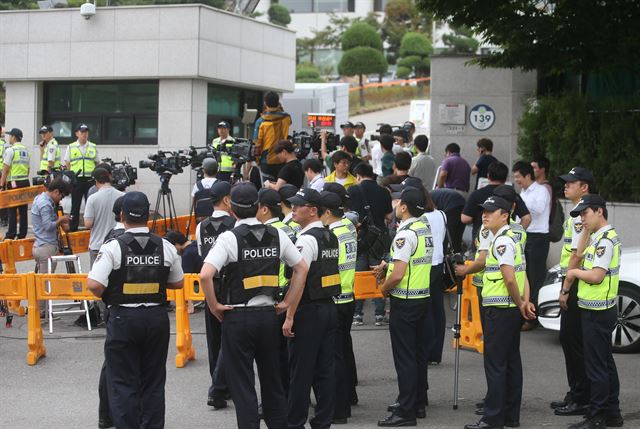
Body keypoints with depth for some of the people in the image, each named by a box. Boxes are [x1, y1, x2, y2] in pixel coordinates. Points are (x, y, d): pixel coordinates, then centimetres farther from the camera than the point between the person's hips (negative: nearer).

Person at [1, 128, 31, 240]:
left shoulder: (10, 150, -10)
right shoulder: (26, 150, 12)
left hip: (13, 183, -7)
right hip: (25, 181, 7)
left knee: (12, 210, -4)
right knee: (23, 210, 8)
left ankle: (11, 235, -4)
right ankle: (22, 234, 11)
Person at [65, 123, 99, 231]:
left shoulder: (93, 147, 9)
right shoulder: (71, 147, 5)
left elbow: (98, 163, 12)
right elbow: (67, 164, 7)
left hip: (90, 180, 1)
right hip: (76, 180, -1)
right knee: (75, 205, 4)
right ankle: (73, 228, 9)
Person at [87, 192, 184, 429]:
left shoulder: (113, 248, -12)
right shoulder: (166, 247, -1)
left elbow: (94, 284, -19)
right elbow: (178, 282, 10)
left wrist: (108, 297, 1)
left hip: (123, 318, -3)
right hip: (157, 317, 3)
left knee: (123, 382, 4)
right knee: (154, 382, 13)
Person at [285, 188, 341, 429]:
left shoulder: (306, 240, -15)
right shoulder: (331, 237, 13)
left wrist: (289, 316, -19)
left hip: (309, 310, -9)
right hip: (329, 307, 9)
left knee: (300, 372, -1)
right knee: (325, 369, 10)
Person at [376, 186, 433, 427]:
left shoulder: (405, 234, -20)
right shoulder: (425, 229, 8)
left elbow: (398, 274, -24)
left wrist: (384, 288, -7)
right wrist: (387, 264, 19)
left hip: (405, 302, -9)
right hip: (424, 297, 9)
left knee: (404, 357, -5)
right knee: (419, 354, 16)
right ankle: (418, 403, 25)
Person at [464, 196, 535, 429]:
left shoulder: (502, 241, -15)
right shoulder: (511, 238, 17)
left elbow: (510, 279, -22)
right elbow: (521, 275, 15)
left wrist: (519, 303, -10)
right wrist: (525, 302, 5)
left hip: (500, 311, -10)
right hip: (512, 311, 10)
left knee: (495, 365, -6)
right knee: (511, 362, 12)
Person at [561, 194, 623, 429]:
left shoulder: (605, 240, -18)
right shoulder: (598, 238, 14)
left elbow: (596, 276, -24)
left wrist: (575, 272, -9)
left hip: (597, 312, -11)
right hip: (598, 310, 11)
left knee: (596, 366, -5)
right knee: (605, 363, 16)